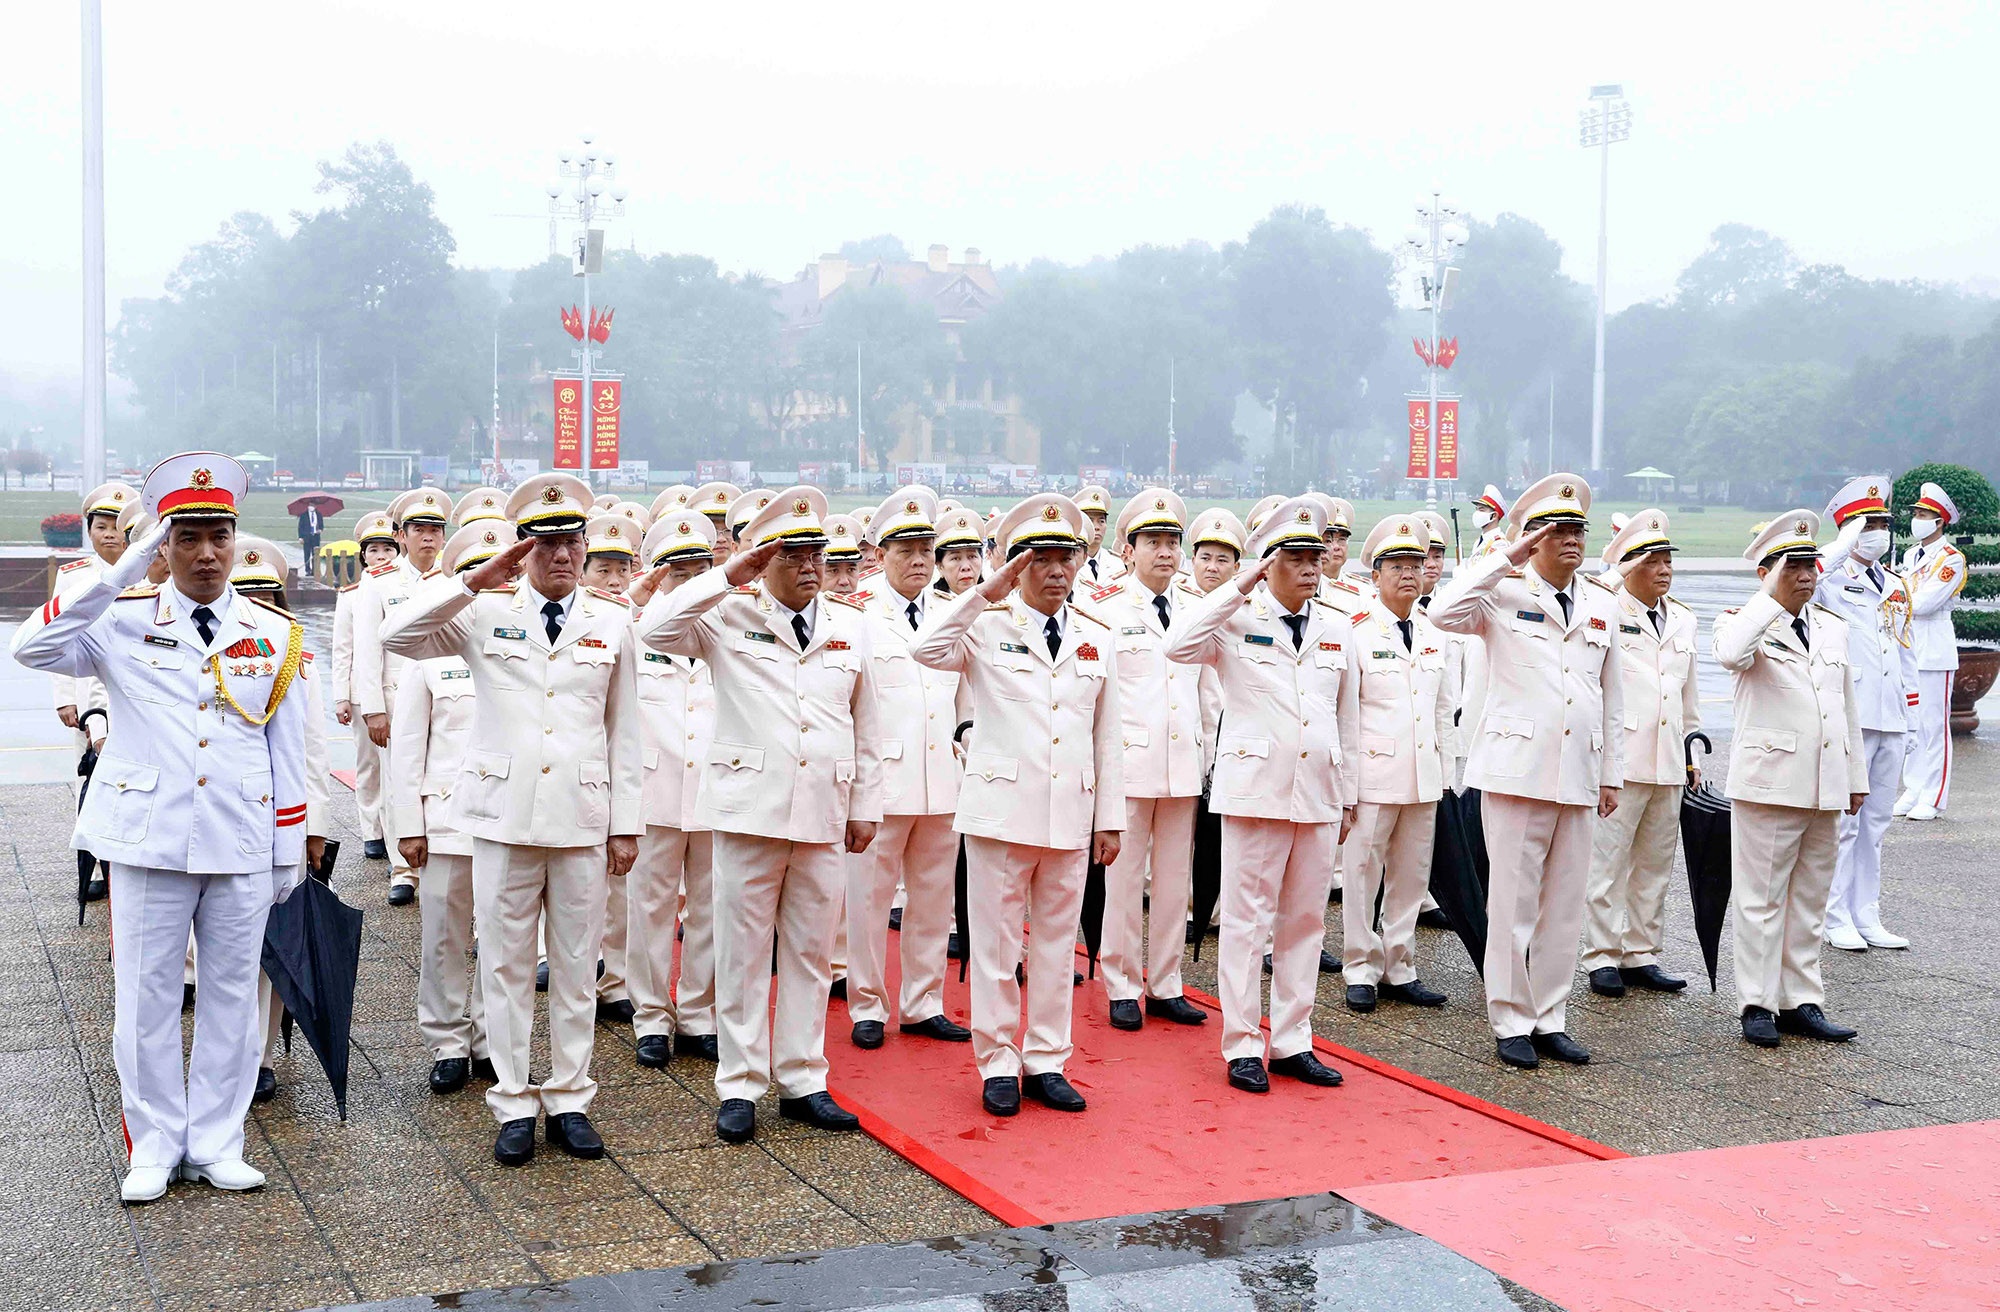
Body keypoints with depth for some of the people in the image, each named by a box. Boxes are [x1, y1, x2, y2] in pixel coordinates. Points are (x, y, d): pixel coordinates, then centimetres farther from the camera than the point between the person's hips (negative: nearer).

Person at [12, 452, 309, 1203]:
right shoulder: (123, 621, 0)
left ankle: (215, 1143, 21)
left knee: (231, 996, 8)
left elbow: (287, 753, 8)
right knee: (145, 999, 5)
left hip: (243, 850, 2)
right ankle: (155, 1146, 19)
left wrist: (289, 853, 7)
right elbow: (32, 648, -18)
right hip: (149, 844, -1)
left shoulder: (274, 635, 6)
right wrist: (122, 572, -19)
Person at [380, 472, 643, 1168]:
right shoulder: (485, 615, 2)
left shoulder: (611, 623, 7)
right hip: (505, 815, -1)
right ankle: (514, 1105, 15)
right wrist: (473, 581, -16)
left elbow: (624, 732, 8)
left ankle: (568, 1100, 19)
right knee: (506, 965, 5)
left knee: (577, 966, 7)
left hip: (583, 819, 1)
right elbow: (397, 636, -11)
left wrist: (626, 823, 5)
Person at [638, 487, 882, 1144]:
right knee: (743, 952, 3)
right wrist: (728, 575, -18)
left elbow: (866, 725, 14)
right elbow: (655, 629, -17)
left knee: (812, 953, 10)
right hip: (750, 808, -3)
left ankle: (803, 1082, 21)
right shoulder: (730, 616, -1)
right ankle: (740, 1087, 14)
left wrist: (866, 807, 12)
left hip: (826, 815, 3)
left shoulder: (850, 625, 10)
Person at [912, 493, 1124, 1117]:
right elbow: (927, 649, -24)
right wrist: (988, 591, -24)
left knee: (1057, 942, 10)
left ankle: (1046, 1063, 21)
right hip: (1001, 809, -3)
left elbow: (1107, 737, 11)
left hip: (1071, 815, 4)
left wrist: (1109, 819, 9)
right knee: (995, 943, 3)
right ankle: (998, 1065, 15)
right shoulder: (988, 626, -2)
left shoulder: (1096, 638, 9)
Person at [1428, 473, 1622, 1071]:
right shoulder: (1504, 594, -2)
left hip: (1578, 775, 5)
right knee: (1514, 902, 0)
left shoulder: (1602, 606, 13)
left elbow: (1612, 697, 18)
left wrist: (1611, 774, 15)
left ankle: (1550, 1019, 18)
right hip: (1516, 768, -5)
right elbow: (1443, 613, -22)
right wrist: (1505, 560, -18)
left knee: (1565, 904, 9)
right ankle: (1511, 1022, 9)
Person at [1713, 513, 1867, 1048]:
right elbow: (1730, 654, -29)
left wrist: (1856, 777, 18)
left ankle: (1802, 1000, 18)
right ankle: (1758, 1004, 6)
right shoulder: (1745, 622, -3)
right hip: (1769, 782, -6)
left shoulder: (1833, 628, 15)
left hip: (1825, 786, 6)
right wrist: (1771, 596, -21)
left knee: (1809, 900, 11)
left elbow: (1847, 707, 20)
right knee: (1762, 899, -1)